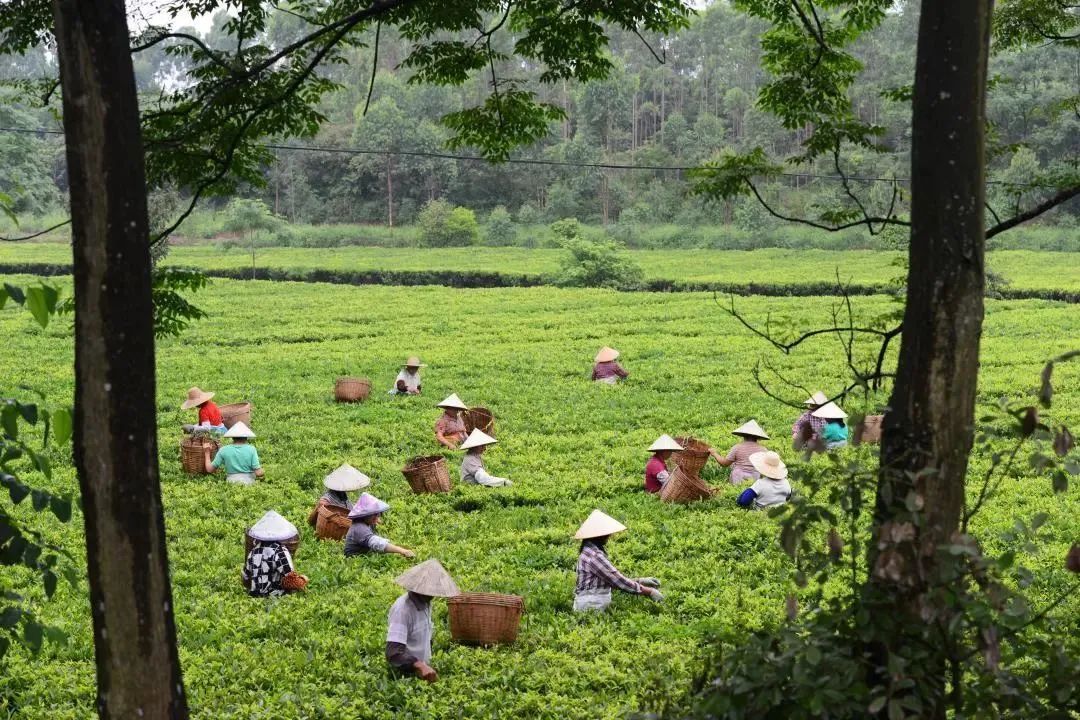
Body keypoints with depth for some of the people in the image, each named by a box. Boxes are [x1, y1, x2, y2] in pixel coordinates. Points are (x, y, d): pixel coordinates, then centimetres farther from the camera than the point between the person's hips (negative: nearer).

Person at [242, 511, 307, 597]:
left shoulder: (254, 551, 6)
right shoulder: (280, 552, -14)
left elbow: (245, 576, 13)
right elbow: (290, 580, -16)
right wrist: (302, 581, 4)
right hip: (274, 596, -7)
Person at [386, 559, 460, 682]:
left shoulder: (426, 604, 7)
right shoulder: (402, 609, -20)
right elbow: (393, 652, -29)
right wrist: (420, 666, -42)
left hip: (423, 676, 7)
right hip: (405, 677, -7)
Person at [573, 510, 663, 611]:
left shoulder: (591, 552, 11)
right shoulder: (594, 556, -18)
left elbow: (614, 579, 15)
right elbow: (618, 580, -15)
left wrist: (640, 581, 10)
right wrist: (649, 591, -7)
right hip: (591, 609, -9)